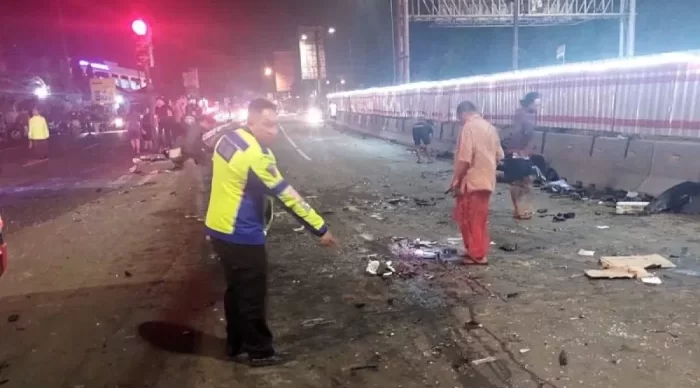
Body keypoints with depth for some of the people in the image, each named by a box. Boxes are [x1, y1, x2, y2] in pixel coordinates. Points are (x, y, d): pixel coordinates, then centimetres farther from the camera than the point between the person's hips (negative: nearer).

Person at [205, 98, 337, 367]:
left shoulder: (228, 139, 6)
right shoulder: (256, 155, -24)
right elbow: (287, 195, -24)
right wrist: (320, 228, -19)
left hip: (219, 228, 10)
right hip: (241, 235, -10)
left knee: (236, 289, 22)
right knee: (252, 294, 6)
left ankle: (236, 344, 36)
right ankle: (260, 352, 22)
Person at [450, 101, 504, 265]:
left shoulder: (469, 127, -15)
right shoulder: (489, 127, 11)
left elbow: (464, 159, -22)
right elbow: (499, 156, 13)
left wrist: (455, 182, -13)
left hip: (471, 182, -8)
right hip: (486, 181, 9)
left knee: (469, 219, 3)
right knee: (479, 219, 17)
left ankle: (476, 255, 9)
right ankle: (479, 252, 26)